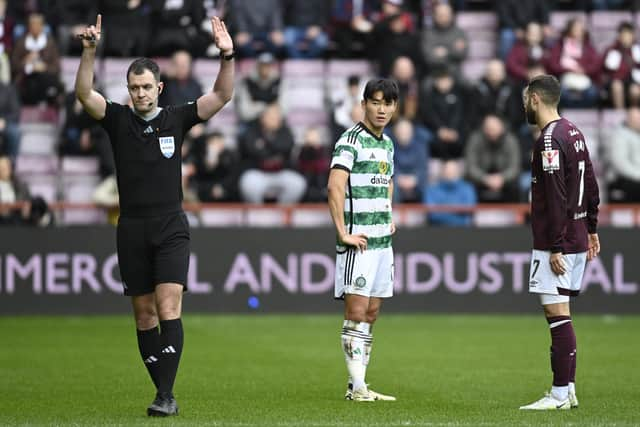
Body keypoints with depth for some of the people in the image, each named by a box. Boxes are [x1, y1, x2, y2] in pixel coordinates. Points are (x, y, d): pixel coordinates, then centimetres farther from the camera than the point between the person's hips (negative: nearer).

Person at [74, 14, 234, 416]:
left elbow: (222, 96, -3)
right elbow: (85, 94, -10)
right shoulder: (118, 119, 4)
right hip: (132, 229, 2)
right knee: (144, 316, 5)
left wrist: (227, 56, -19)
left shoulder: (176, 119, 3)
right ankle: (165, 393, 14)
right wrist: (90, 51, -24)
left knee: (168, 310, -14)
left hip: (171, 228, -2)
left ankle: (166, 395, -17)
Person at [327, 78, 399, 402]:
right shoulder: (351, 140, -11)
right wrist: (343, 233, -23)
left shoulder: (387, 144, 16)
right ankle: (357, 387, -9)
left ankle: (358, 384, 14)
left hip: (383, 241, 8)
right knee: (356, 312, -8)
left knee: (371, 314, 9)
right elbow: (334, 187, -21)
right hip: (358, 241, -8)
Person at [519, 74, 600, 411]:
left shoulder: (549, 140, -17)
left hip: (556, 241, -10)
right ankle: (567, 389, 15)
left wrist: (555, 247, -21)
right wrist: (591, 229, 25)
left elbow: (556, 198, -21)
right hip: (576, 237, 10)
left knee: (556, 312, -8)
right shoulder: (573, 133, 13)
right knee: (559, 313, 13)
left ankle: (560, 394, -9)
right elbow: (590, 184, 19)